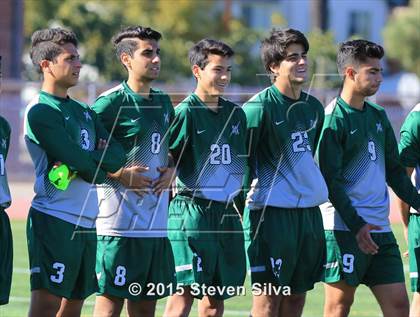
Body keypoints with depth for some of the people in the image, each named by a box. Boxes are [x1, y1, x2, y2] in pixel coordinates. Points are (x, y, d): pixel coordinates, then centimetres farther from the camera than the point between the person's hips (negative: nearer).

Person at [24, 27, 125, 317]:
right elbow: (82, 162, -16)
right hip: (54, 219, -8)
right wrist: (108, 172, 2)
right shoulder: (40, 112, -9)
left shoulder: (83, 111, 18)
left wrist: (79, 165, -11)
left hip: (86, 222, 8)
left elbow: (117, 155, 6)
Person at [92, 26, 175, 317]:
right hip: (120, 220, -7)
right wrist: (119, 176, -17)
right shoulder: (110, 102, -9)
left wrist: (171, 170, 7)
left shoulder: (163, 102, 14)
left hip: (156, 220, 7)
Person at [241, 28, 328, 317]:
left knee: (297, 294, 8)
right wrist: (242, 205, -11)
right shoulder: (260, 107, -11)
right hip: (271, 213, -7)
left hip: (310, 212, 7)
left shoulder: (314, 107, 12)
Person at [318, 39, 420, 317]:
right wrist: (356, 226, -20)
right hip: (344, 229, -7)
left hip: (380, 228, 7)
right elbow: (330, 180, -14)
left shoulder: (378, 116, 15)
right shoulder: (333, 119, -9)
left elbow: (394, 170, 21)